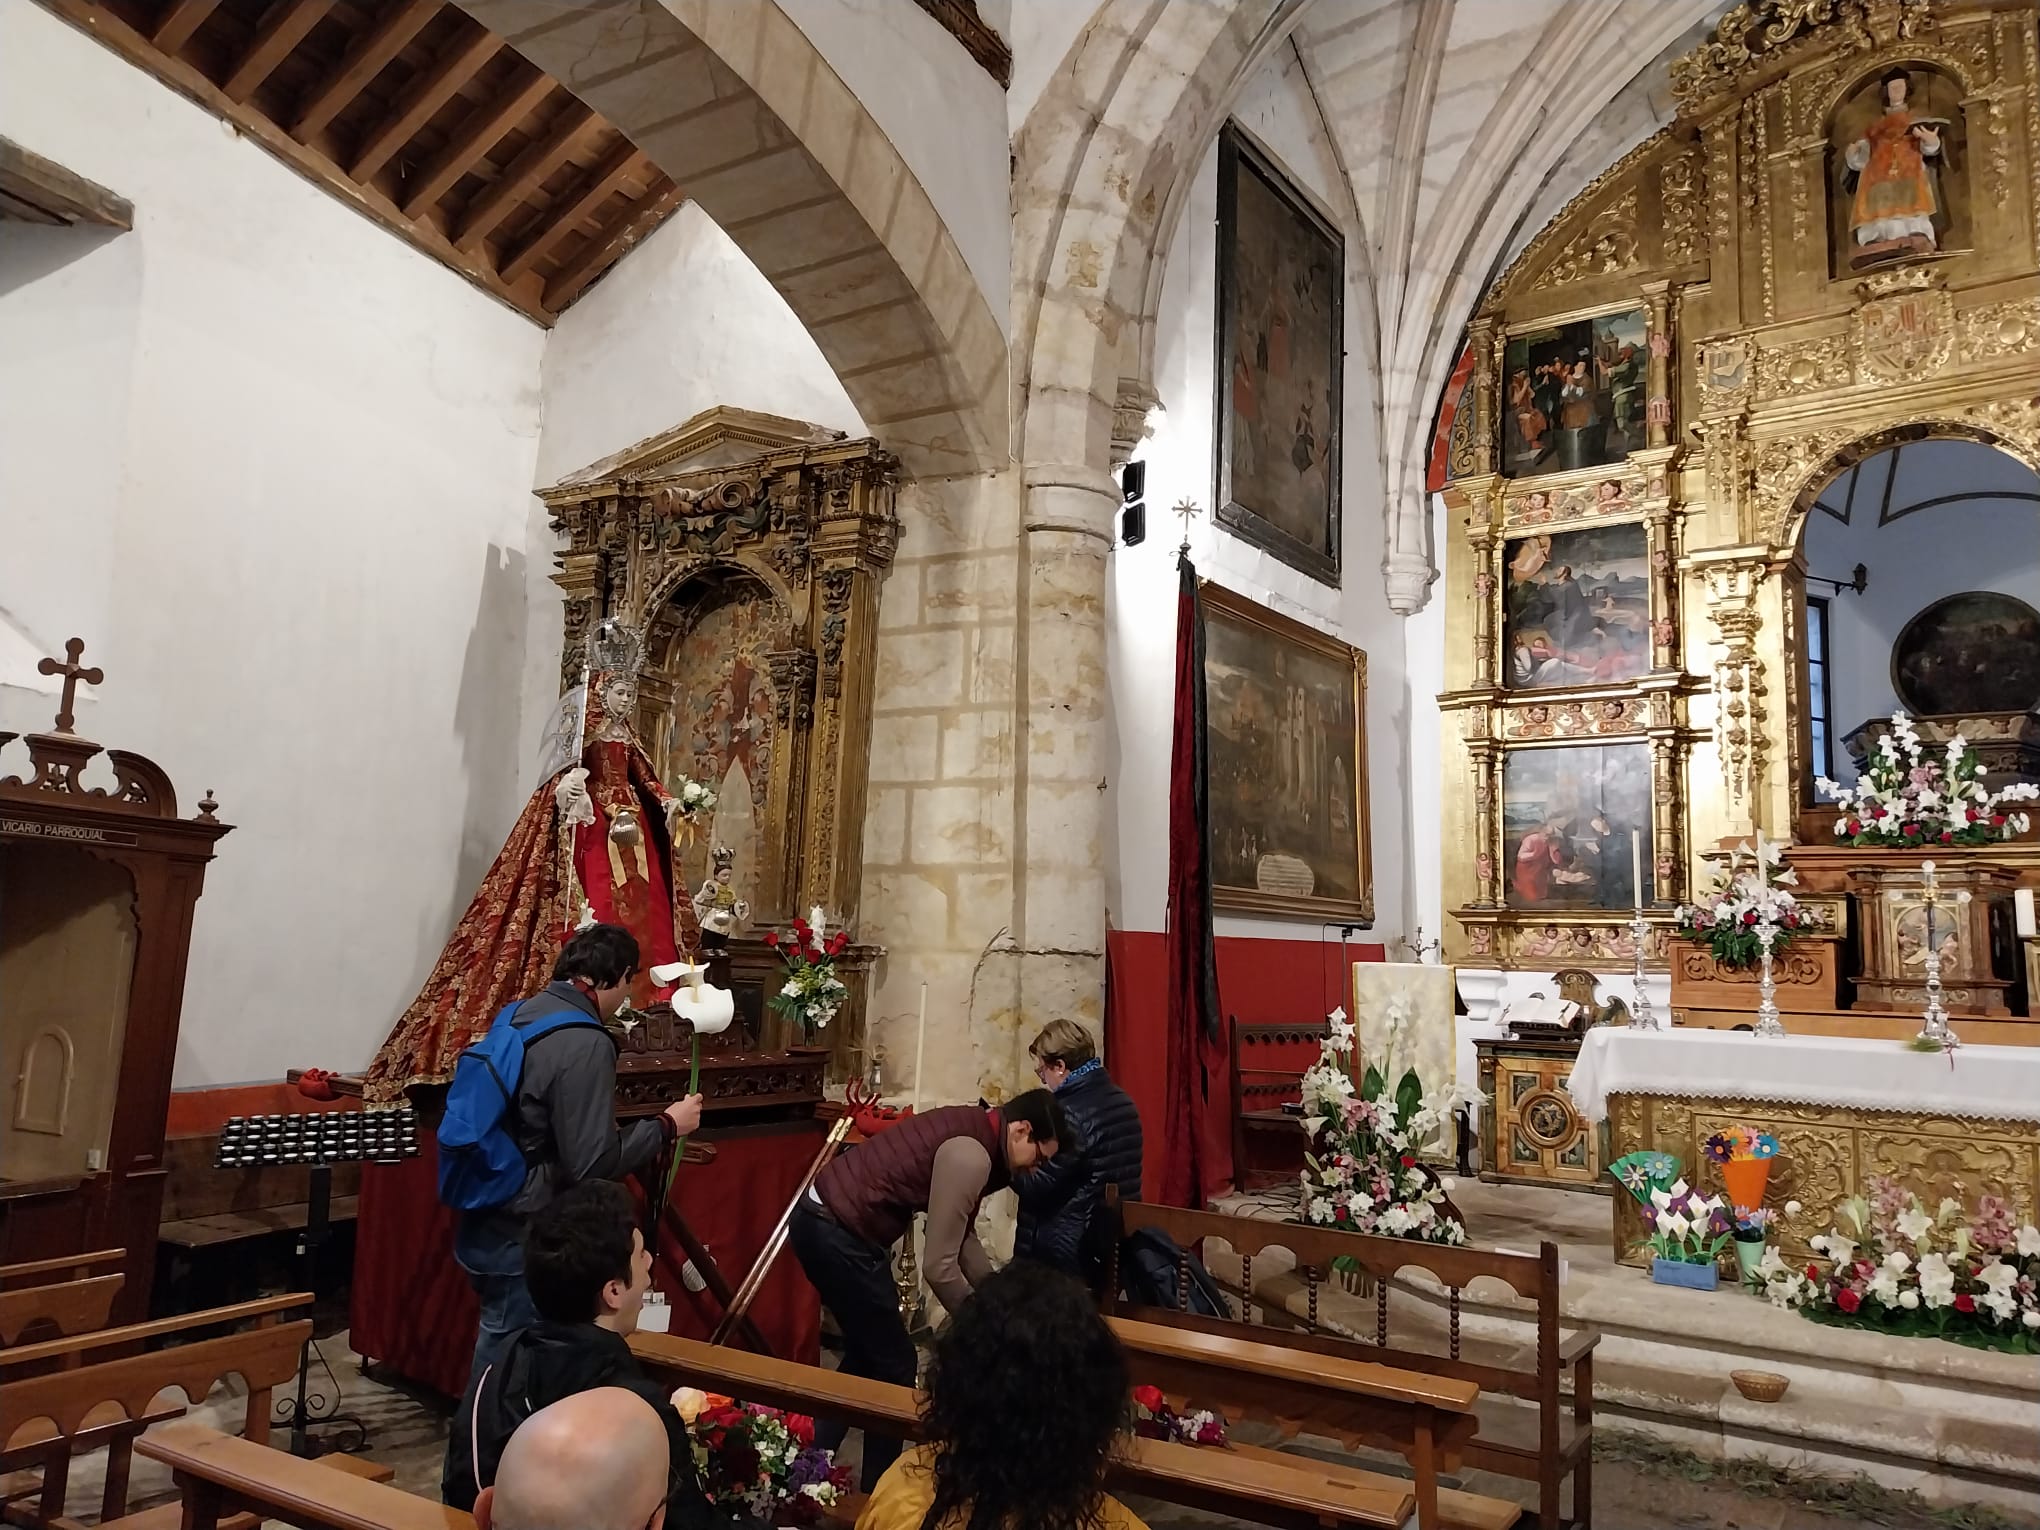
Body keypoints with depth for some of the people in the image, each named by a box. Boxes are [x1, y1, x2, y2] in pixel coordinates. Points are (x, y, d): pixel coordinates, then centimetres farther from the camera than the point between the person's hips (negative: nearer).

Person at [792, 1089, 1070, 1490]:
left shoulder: (971, 1131, 9)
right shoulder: (970, 1156, -21)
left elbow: (960, 1234, 19)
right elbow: (938, 1265, -19)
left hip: (827, 1220, 10)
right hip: (838, 1234, -10)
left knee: (865, 1355, 24)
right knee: (894, 1365, 5)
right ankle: (877, 1494, 20)